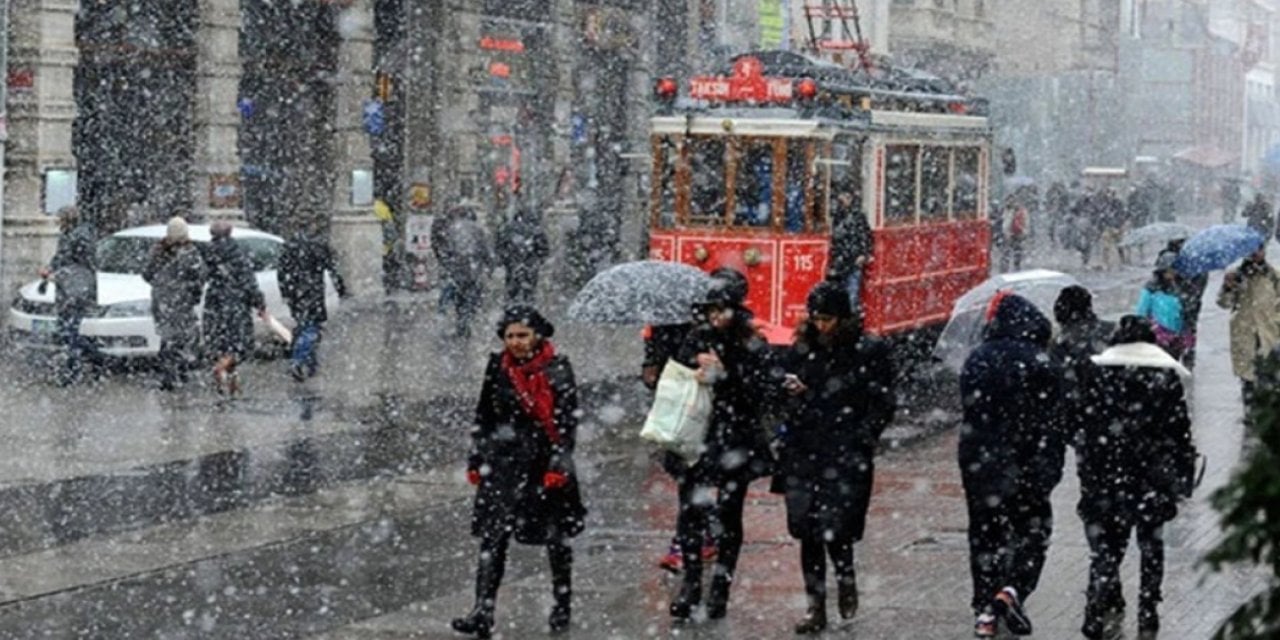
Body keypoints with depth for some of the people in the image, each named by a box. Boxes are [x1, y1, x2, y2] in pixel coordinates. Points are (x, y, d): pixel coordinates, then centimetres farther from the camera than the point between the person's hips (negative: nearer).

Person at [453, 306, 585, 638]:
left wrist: (559, 465, -14)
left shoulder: (557, 369, -6)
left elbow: (567, 421, -8)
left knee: (556, 537, 9)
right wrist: (476, 459, 11)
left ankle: (562, 607, 26)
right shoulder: (498, 368, 5)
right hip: (503, 464, 3)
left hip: (546, 463, -3)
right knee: (492, 537, -6)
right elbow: (484, 417, 13)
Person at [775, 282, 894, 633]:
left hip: (846, 457, -4)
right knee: (806, 530, 3)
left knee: (834, 525, -14)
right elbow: (783, 402, 20)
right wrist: (789, 390, -3)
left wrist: (861, 440, -10)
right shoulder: (803, 350, 11)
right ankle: (816, 607, 13)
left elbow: (882, 405, 0)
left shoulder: (869, 352, -1)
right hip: (803, 452, 4)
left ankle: (846, 579, 16)